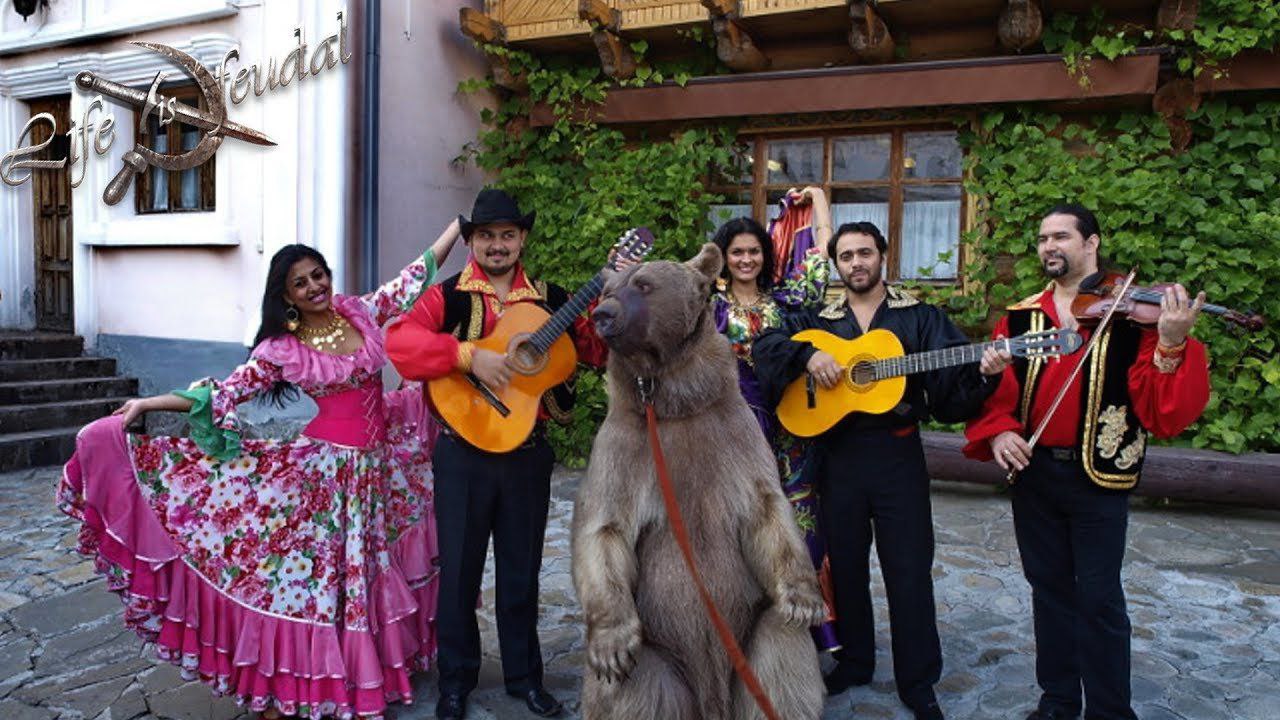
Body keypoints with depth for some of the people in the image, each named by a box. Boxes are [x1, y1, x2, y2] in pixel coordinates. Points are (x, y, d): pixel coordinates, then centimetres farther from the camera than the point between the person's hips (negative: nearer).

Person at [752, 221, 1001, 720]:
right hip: (837, 455, 2)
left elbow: (952, 386, -6)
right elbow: (765, 345, -1)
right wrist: (807, 356, -17)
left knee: (909, 571, 3)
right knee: (845, 565, 14)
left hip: (897, 454, -2)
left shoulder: (919, 317, 3)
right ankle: (854, 661, 33)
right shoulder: (819, 321, 9)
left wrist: (983, 372, -26)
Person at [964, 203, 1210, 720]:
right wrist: (997, 432, -17)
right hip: (1031, 469, 4)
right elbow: (992, 391, 2)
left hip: (1099, 475, -3)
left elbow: (1165, 411, -14)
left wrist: (1172, 346, -30)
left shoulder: (1132, 315, -6)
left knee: (1099, 596, 4)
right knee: (1049, 586, 16)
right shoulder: (1019, 318, 4)